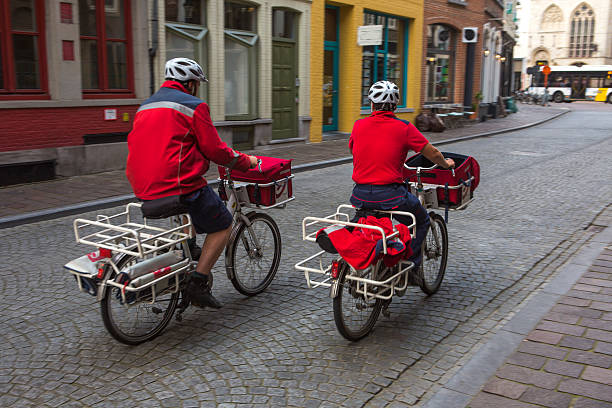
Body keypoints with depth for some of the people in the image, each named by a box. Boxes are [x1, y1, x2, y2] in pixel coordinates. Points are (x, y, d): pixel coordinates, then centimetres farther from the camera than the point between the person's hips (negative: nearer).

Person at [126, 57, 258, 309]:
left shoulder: (145, 107, 19)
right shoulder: (193, 106, -6)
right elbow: (215, 150, -6)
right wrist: (246, 161, 10)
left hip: (142, 189, 9)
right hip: (178, 185, -8)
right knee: (222, 225, 11)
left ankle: (187, 249, 24)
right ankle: (198, 283, 1)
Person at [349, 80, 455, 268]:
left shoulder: (358, 125, 4)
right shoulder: (404, 128, -5)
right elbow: (433, 154, 4)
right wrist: (446, 164, 27)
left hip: (360, 196, 4)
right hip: (390, 196, -4)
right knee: (422, 221, 22)